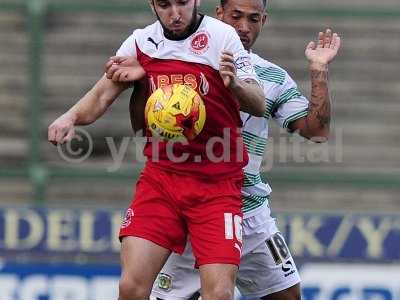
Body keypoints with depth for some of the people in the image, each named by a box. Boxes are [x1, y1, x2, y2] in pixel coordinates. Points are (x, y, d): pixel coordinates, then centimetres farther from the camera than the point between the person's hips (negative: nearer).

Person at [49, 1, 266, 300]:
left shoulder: (221, 36, -5)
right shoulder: (141, 42, 5)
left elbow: (259, 105, -9)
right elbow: (103, 95, 12)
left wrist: (235, 84, -31)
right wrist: (71, 117, -10)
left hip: (217, 185, -3)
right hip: (160, 178, 3)